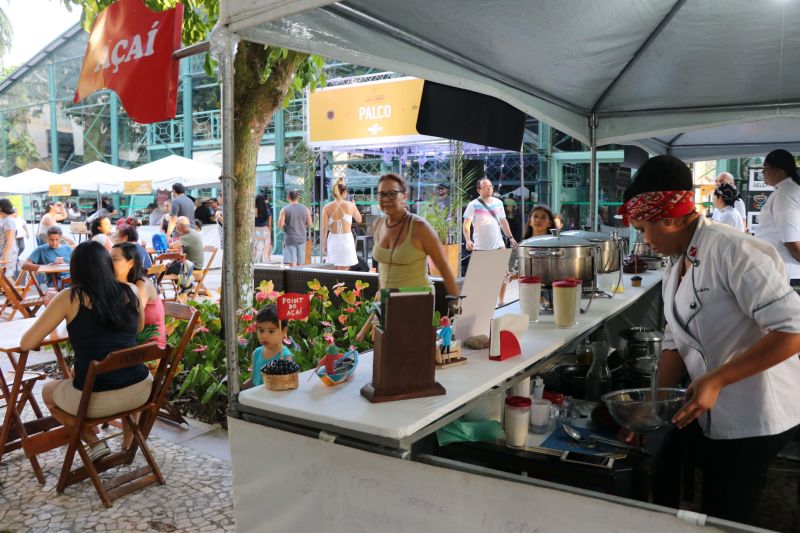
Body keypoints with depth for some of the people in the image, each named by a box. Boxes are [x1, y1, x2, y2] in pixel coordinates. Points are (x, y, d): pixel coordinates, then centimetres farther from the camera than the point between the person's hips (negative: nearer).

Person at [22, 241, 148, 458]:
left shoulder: (70, 297, -6)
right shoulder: (132, 291, 2)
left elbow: (26, 344, 0)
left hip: (94, 398, -2)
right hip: (140, 390, 3)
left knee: (48, 391, 31)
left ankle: (94, 442, 19)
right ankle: (129, 445, 38)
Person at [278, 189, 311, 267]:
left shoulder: (285, 210, -7)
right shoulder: (305, 209, 1)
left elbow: (280, 225, -11)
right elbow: (309, 223, 4)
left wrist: (286, 224, 9)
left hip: (290, 240, -3)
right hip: (301, 239, 3)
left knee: (292, 263, -5)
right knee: (300, 264, 13)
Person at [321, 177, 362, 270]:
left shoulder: (327, 207, -3)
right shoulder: (350, 205, -4)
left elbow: (324, 229, -3)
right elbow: (359, 220, 13)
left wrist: (324, 245, 5)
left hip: (333, 241, 2)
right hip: (346, 240, -2)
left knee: (335, 272, 16)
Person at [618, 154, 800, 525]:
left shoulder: (732, 251, -23)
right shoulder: (676, 267, 4)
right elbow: (676, 342, 7)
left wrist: (716, 381, -30)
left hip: (751, 420, -8)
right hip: (707, 414, 8)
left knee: (723, 519, 6)